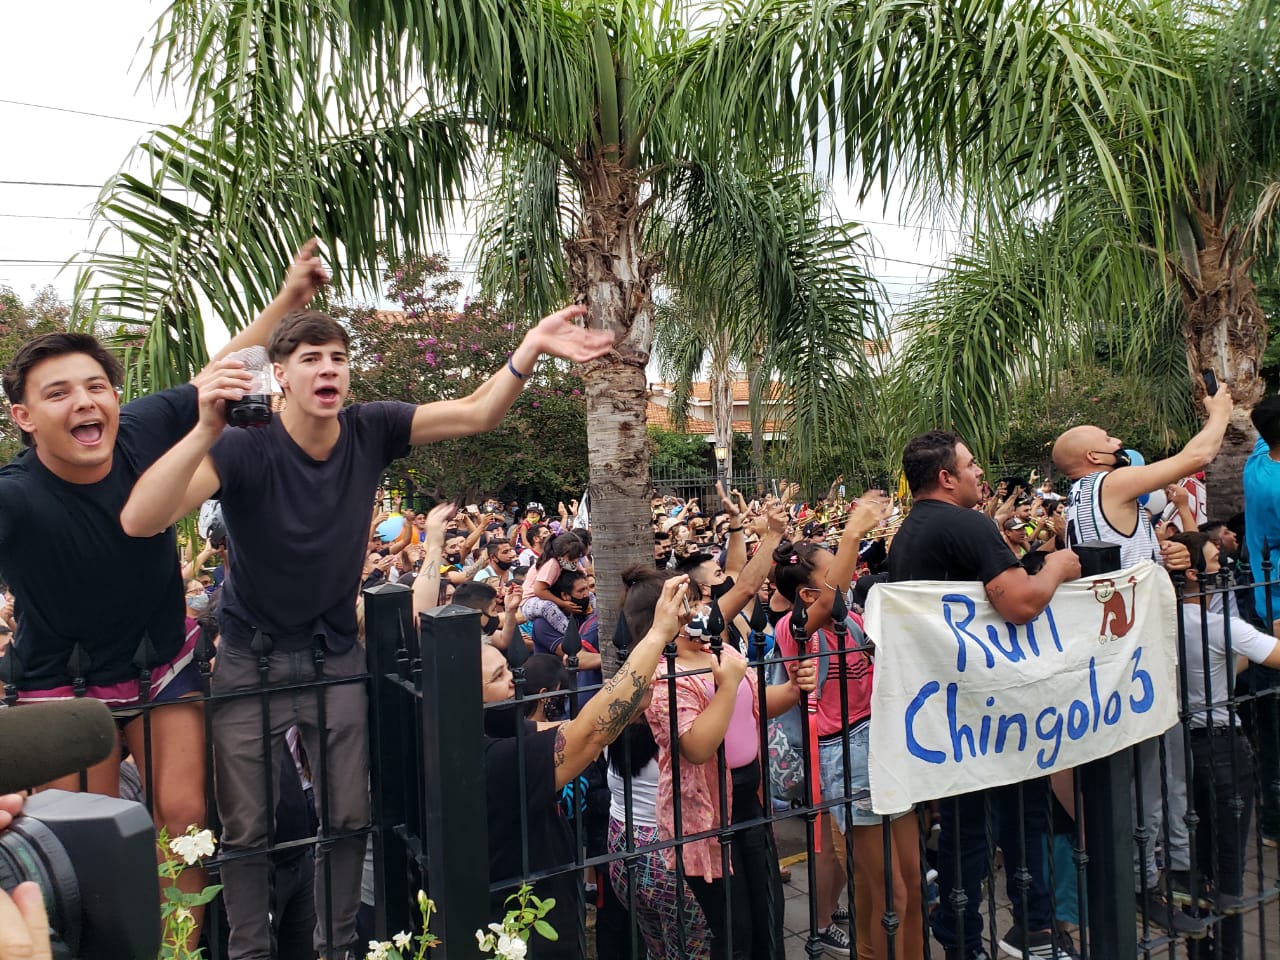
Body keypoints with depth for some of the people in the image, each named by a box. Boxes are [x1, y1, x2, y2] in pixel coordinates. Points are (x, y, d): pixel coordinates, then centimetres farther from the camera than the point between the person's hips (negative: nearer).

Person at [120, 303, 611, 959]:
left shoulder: (369, 431, -10)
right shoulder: (245, 448, -22)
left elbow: (475, 415, -12)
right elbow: (139, 521, -34)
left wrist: (530, 348, -27)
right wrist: (205, 430, -48)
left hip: (335, 658, 3)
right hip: (250, 660, -3)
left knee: (348, 819, 11)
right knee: (246, 829, 8)